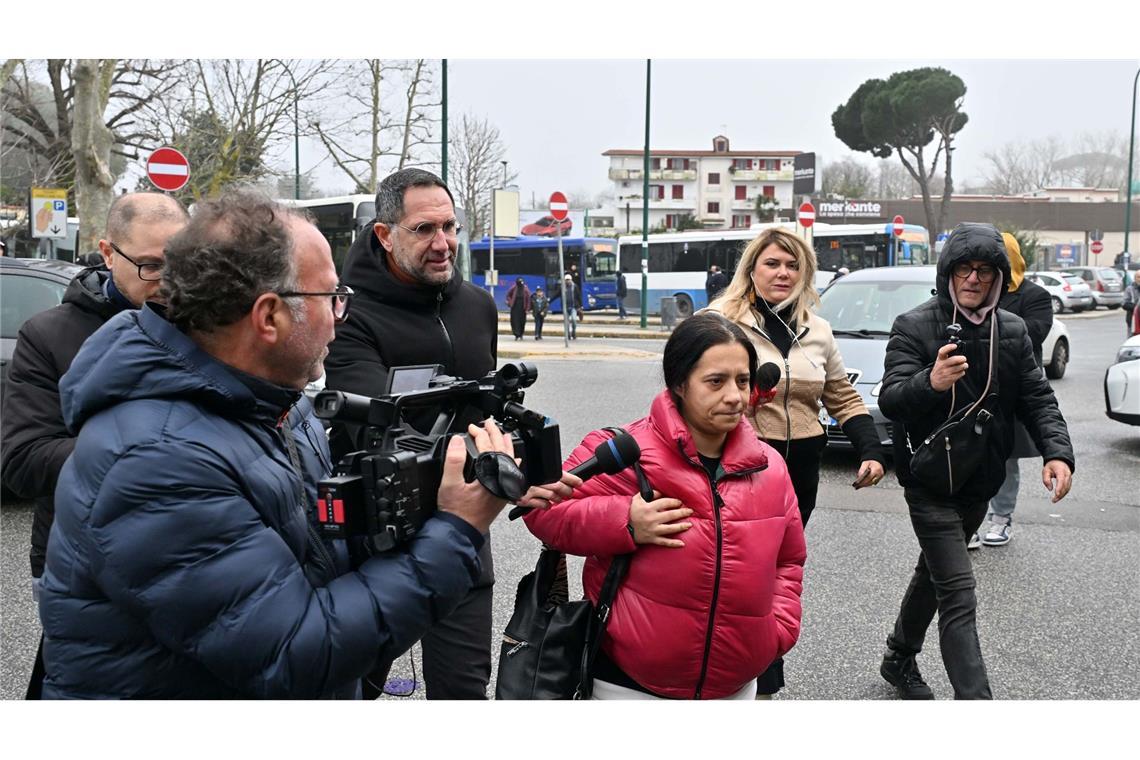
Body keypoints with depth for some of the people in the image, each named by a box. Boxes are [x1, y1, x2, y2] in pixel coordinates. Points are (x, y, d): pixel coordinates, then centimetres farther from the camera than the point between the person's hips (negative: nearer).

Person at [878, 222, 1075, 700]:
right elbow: (890, 400, -22)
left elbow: (1037, 399, 6)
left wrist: (1057, 452, -11)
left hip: (980, 481, 7)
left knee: (935, 573, 22)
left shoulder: (1013, 331, 5)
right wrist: (930, 382, -43)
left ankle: (900, 659, 42)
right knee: (958, 594, -12)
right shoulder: (914, 327, -12)